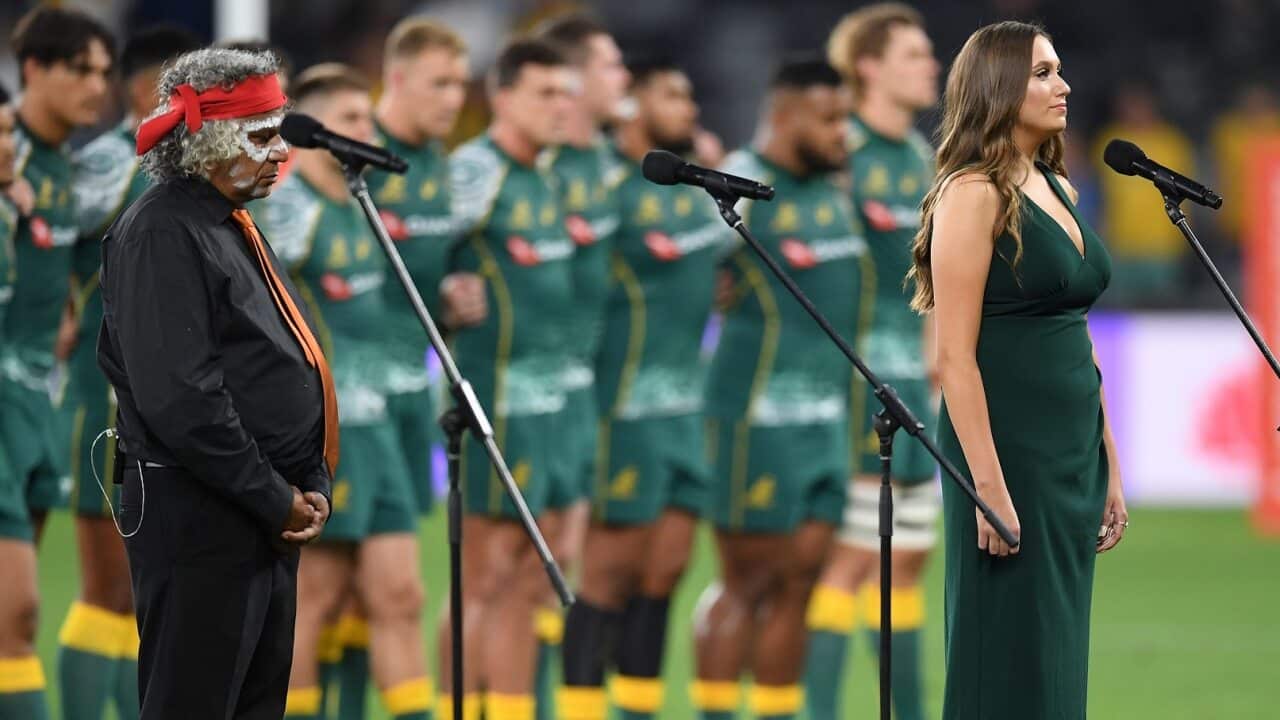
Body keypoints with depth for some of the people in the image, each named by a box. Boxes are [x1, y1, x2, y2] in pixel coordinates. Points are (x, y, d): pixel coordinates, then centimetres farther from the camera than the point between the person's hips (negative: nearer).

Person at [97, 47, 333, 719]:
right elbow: (181, 399, -22)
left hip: (269, 519, 10)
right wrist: (278, 501, -16)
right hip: (198, 521, -10)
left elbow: (292, 368, 22)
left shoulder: (235, 229, 17)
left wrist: (313, 486, 7)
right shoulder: (162, 235, -14)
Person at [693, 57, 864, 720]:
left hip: (826, 414, 8)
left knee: (801, 574, 7)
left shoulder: (833, 187, 13)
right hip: (758, 415, -8)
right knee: (750, 578, -3)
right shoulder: (740, 189, -12)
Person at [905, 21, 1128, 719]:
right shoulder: (974, 193, -11)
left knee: (1059, 659, 10)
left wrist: (1109, 467, 14)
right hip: (1008, 448, -8)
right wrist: (989, 489, -19)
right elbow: (955, 356, -15)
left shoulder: (1057, 190, 14)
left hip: (1073, 451, 8)